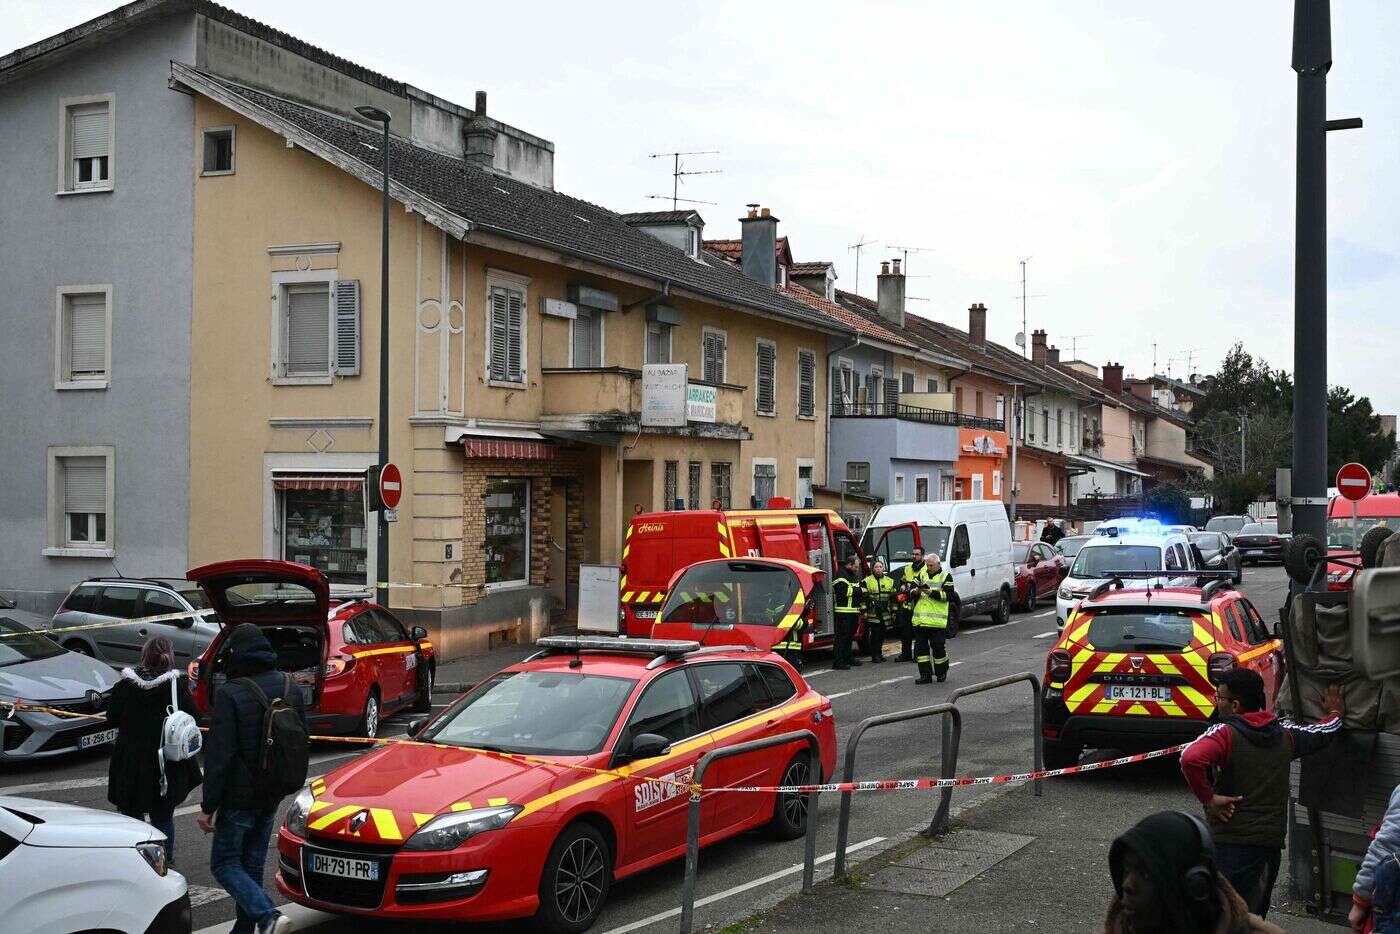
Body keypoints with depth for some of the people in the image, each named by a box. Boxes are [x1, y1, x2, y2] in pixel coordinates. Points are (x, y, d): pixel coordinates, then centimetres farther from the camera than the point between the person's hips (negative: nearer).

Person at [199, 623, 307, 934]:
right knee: (252, 864, 16)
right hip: (272, 795, 7)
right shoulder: (290, 687, 5)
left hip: (240, 795, -6)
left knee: (224, 863, 2)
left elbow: (219, 755, -19)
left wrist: (208, 806, -13)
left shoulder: (230, 694, -17)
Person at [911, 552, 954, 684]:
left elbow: (948, 595, -9)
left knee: (938, 647, -1)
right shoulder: (922, 575, 18)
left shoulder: (946, 576, 3)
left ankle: (941, 673, 16)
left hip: (937, 621, -5)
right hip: (920, 620, 5)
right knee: (920, 647, 2)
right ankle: (925, 675, 8)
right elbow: (912, 594, 17)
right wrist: (916, 591, -6)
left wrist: (931, 592, -18)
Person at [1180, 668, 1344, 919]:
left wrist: (1208, 798, -17)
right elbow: (1325, 731, 27)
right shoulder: (1284, 733, 8)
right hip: (1272, 842, 6)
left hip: (1232, 844, -6)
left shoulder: (1225, 732, -12)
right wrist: (1335, 712, 49)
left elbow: (1191, 759, -32)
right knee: (1254, 919, 19)